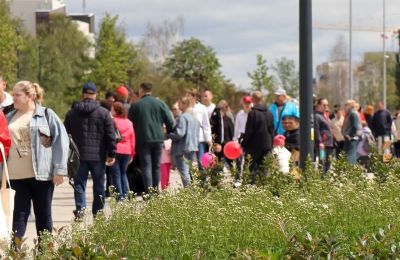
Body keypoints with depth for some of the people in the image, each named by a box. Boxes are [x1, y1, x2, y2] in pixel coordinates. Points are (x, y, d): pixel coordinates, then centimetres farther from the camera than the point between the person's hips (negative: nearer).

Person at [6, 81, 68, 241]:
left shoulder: (46, 115, 0)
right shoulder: (9, 118, 12)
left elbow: (61, 141, -4)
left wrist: (59, 169, -10)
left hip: (41, 174, -3)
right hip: (17, 176, 3)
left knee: (43, 215, 6)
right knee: (19, 214, -1)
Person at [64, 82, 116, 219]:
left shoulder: (72, 113, 6)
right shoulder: (104, 113, -2)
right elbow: (111, 136, -4)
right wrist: (111, 154, 1)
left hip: (79, 155, 1)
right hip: (98, 156, -1)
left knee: (79, 183, 5)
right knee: (99, 184, 7)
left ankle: (80, 209, -10)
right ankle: (98, 212, 9)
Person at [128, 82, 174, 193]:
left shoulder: (135, 105, -2)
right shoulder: (160, 104, 4)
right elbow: (170, 122, 3)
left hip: (143, 139, -3)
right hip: (158, 139, 3)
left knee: (146, 166, -2)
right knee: (156, 166, 12)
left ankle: (149, 193, -10)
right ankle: (155, 192, 14)